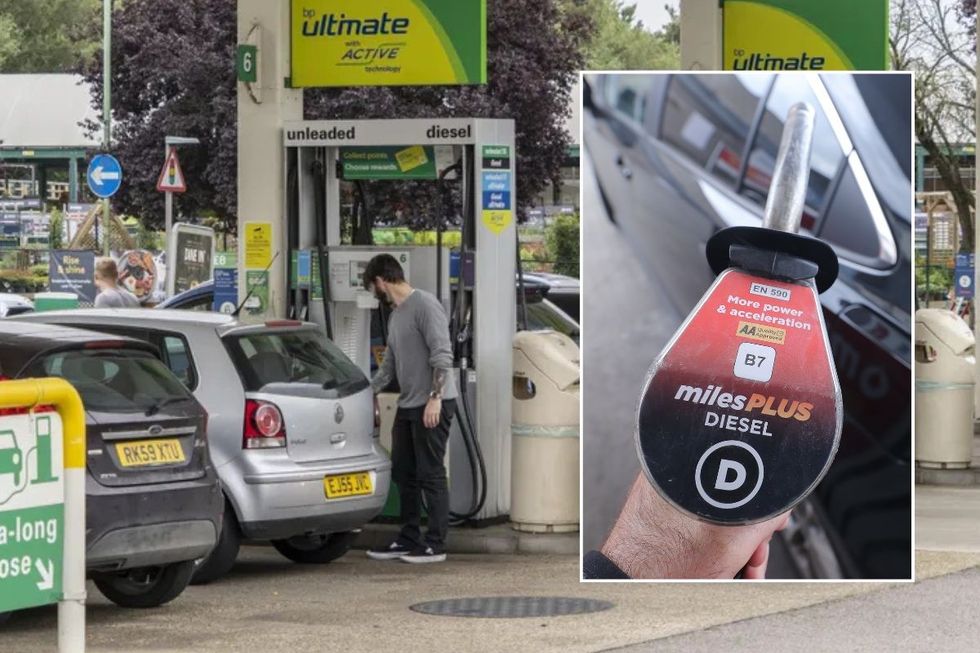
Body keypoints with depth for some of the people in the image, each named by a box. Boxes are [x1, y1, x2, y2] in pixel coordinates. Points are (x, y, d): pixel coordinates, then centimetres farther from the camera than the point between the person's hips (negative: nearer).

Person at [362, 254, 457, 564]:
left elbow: (442, 355, -18)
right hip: (408, 405, 10)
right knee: (404, 474, 11)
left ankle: (435, 544, -3)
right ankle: (409, 540, 18)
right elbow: (390, 364, 26)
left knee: (431, 475, -6)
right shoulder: (396, 314, 18)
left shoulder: (425, 305, -11)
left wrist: (435, 398, -23)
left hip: (433, 406, -10)